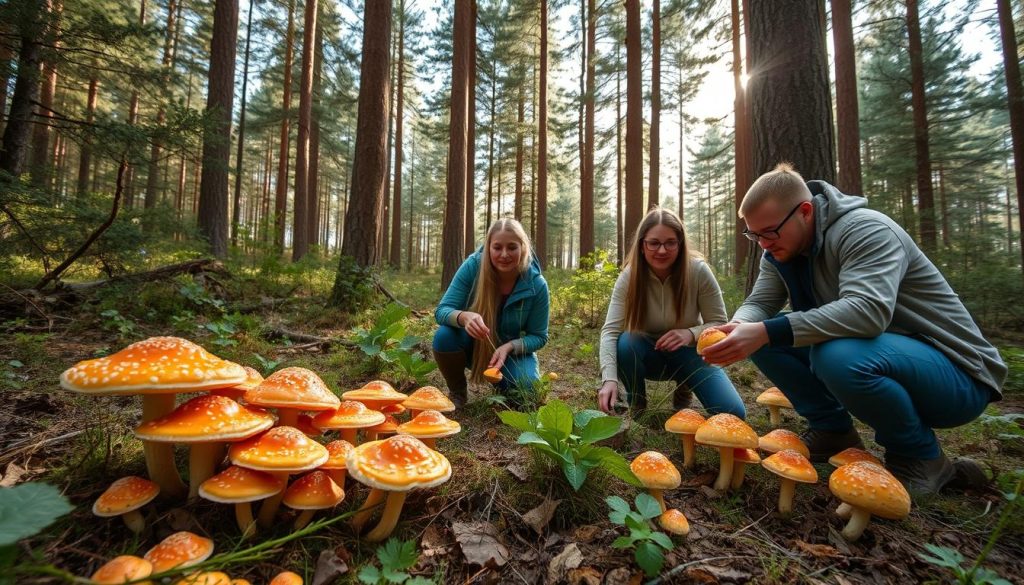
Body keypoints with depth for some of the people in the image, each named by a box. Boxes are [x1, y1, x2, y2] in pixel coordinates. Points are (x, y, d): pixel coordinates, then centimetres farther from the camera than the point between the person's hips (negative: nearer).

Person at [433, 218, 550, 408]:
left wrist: (508, 347, -31)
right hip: (473, 345, 1)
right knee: (444, 336, -30)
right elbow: (442, 311, -22)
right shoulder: (473, 266, -22)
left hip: (512, 351, 0)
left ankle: (502, 385, 12)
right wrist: (464, 317, -45)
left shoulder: (536, 284, -21)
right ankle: (457, 393, 0)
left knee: (524, 387, -28)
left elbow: (538, 336, -12)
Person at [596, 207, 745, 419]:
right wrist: (609, 379, -43)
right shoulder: (629, 276, -21)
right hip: (648, 353, 0)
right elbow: (610, 331, -28)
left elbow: (719, 324, -12)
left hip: (689, 352, 0)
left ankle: (683, 389, 15)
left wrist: (691, 333, -35)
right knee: (624, 345, -34)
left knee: (732, 414, -19)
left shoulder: (698, 271, -20)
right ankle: (636, 406, -4)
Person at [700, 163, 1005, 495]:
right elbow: (758, 304, -6)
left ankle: (921, 457, -8)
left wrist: (767, 332, -45)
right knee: (763, 340, -9)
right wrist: (736, 330, -29)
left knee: (839, 356, -37)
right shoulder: (780, 249, -1)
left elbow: (868, 310, -39)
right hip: (865, 351, 7)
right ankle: (834, 432, 5)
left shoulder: (865, 229, -24)